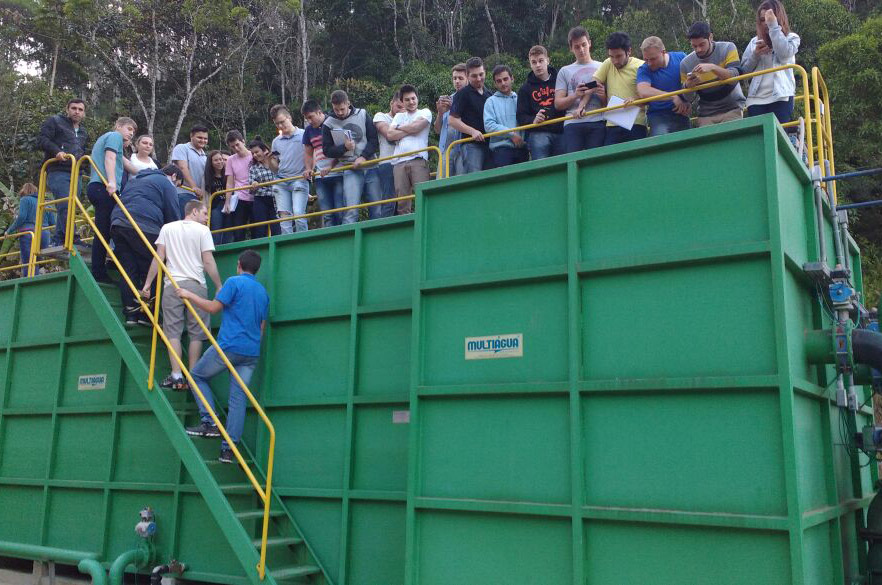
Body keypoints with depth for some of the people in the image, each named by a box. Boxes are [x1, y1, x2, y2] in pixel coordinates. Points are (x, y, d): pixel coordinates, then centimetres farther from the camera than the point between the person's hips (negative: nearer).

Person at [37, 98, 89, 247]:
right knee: (66, 206, -21)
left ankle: (57, 242, 10)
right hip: (58, 172, -7)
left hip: (75, 174, 7)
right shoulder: (54, 121, 7)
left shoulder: (83, 133, 27)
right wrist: (57, 151, -19)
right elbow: (42, 139, -4)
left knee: (66, 209, 5)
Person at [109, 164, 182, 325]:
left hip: (117, 223, 7)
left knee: (128, 269, 7)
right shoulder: (167, 184, 11)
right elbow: (173, 216, 4)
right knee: (150, 270, 0)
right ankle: (146, 314, -4)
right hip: (143, 226, -7)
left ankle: (130, 314, 4)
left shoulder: (136, 180, 36)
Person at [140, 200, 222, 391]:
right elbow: (208, 262, -2)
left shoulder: (168, 228, 11)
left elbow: (159, 258, 5)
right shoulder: (203, 230, 3)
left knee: (173, 330, 3)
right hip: (196, 285, -2)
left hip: (173, 284, 2)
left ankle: (176, 376, -5)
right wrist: (219, 287, 4)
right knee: (196, 333, 4)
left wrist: (147, 284, 8)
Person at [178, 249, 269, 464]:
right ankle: (229, 448, 0)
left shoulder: (234, 282, -3)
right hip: (251, 353, 6)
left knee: (197, 375, 15)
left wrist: (189, 295, 5)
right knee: (239, 397, 3)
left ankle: (209, 422, 2)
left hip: (228, 346, -6)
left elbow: (214, 307, -6)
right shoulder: (263, 292, 18)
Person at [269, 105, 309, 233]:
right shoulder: (276, 141, 14)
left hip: (299, 180, -4)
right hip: (281, 182, 4)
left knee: (298, 213, -16)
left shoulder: (303, 135, 0)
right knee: (284, 215, -3)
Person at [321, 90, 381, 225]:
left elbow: (374, 140, 2)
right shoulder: (328, 124, 3)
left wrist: (363, 157, -12)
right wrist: (344, 147, -13)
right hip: (350, 170, -1)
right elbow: (327, 150, 4)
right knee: (350, 211, -13)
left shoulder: (362, 115, 5)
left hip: (370, 166, 2)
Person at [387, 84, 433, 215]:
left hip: (418, 160, -3)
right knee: (402, 203, -2)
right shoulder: (399, 116, 25)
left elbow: (416, 126, -5)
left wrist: (399, 128, 11)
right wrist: (410, 130, 2)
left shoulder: (425, 112, 14)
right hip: (399, 162, 4)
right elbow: (390, 135, 9)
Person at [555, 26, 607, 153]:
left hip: (597, 123, 0)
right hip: (573, 124, 0)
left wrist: (603, 95, -8)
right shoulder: (565, 71, 19)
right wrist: (575, 96, -8)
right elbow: (558, 104, 10)